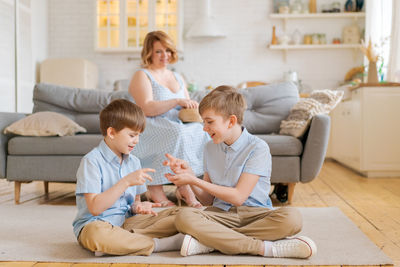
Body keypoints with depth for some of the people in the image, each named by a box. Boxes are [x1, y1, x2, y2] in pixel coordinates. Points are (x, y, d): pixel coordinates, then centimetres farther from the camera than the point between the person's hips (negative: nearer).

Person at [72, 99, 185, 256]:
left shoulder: (134, 162, 11)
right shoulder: (91, 161, -11)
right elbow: (95, 208, -19)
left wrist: (137, 207, -6)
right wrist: (126, 182, -24)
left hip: (128, 222, 6)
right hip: (97, 224, -6)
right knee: (96, 233, -43)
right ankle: (159, 244, -28)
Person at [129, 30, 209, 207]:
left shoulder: (178, 78, 23)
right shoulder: (142, 76, 3)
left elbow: (187, 108, 23)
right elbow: (147, 108, -13)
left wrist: (193, 109, -2)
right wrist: (177, 102, -22)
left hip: (177, 125, 6)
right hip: (151, 129, -6)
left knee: (200, 130, -25)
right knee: (177, 133, -36)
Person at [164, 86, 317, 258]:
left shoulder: (258, 148, -7)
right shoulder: (210, 149, 11)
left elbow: (238, 197, -13)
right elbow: (207, 200, 12)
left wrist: (194, 180, -10)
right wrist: (188, 174, -4)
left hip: (255, 213, -2)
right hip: (221, 213, 3)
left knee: (292, 218, -34)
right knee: (183, 217, -29)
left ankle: (210, 241, -28)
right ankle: (265, 248, -26)